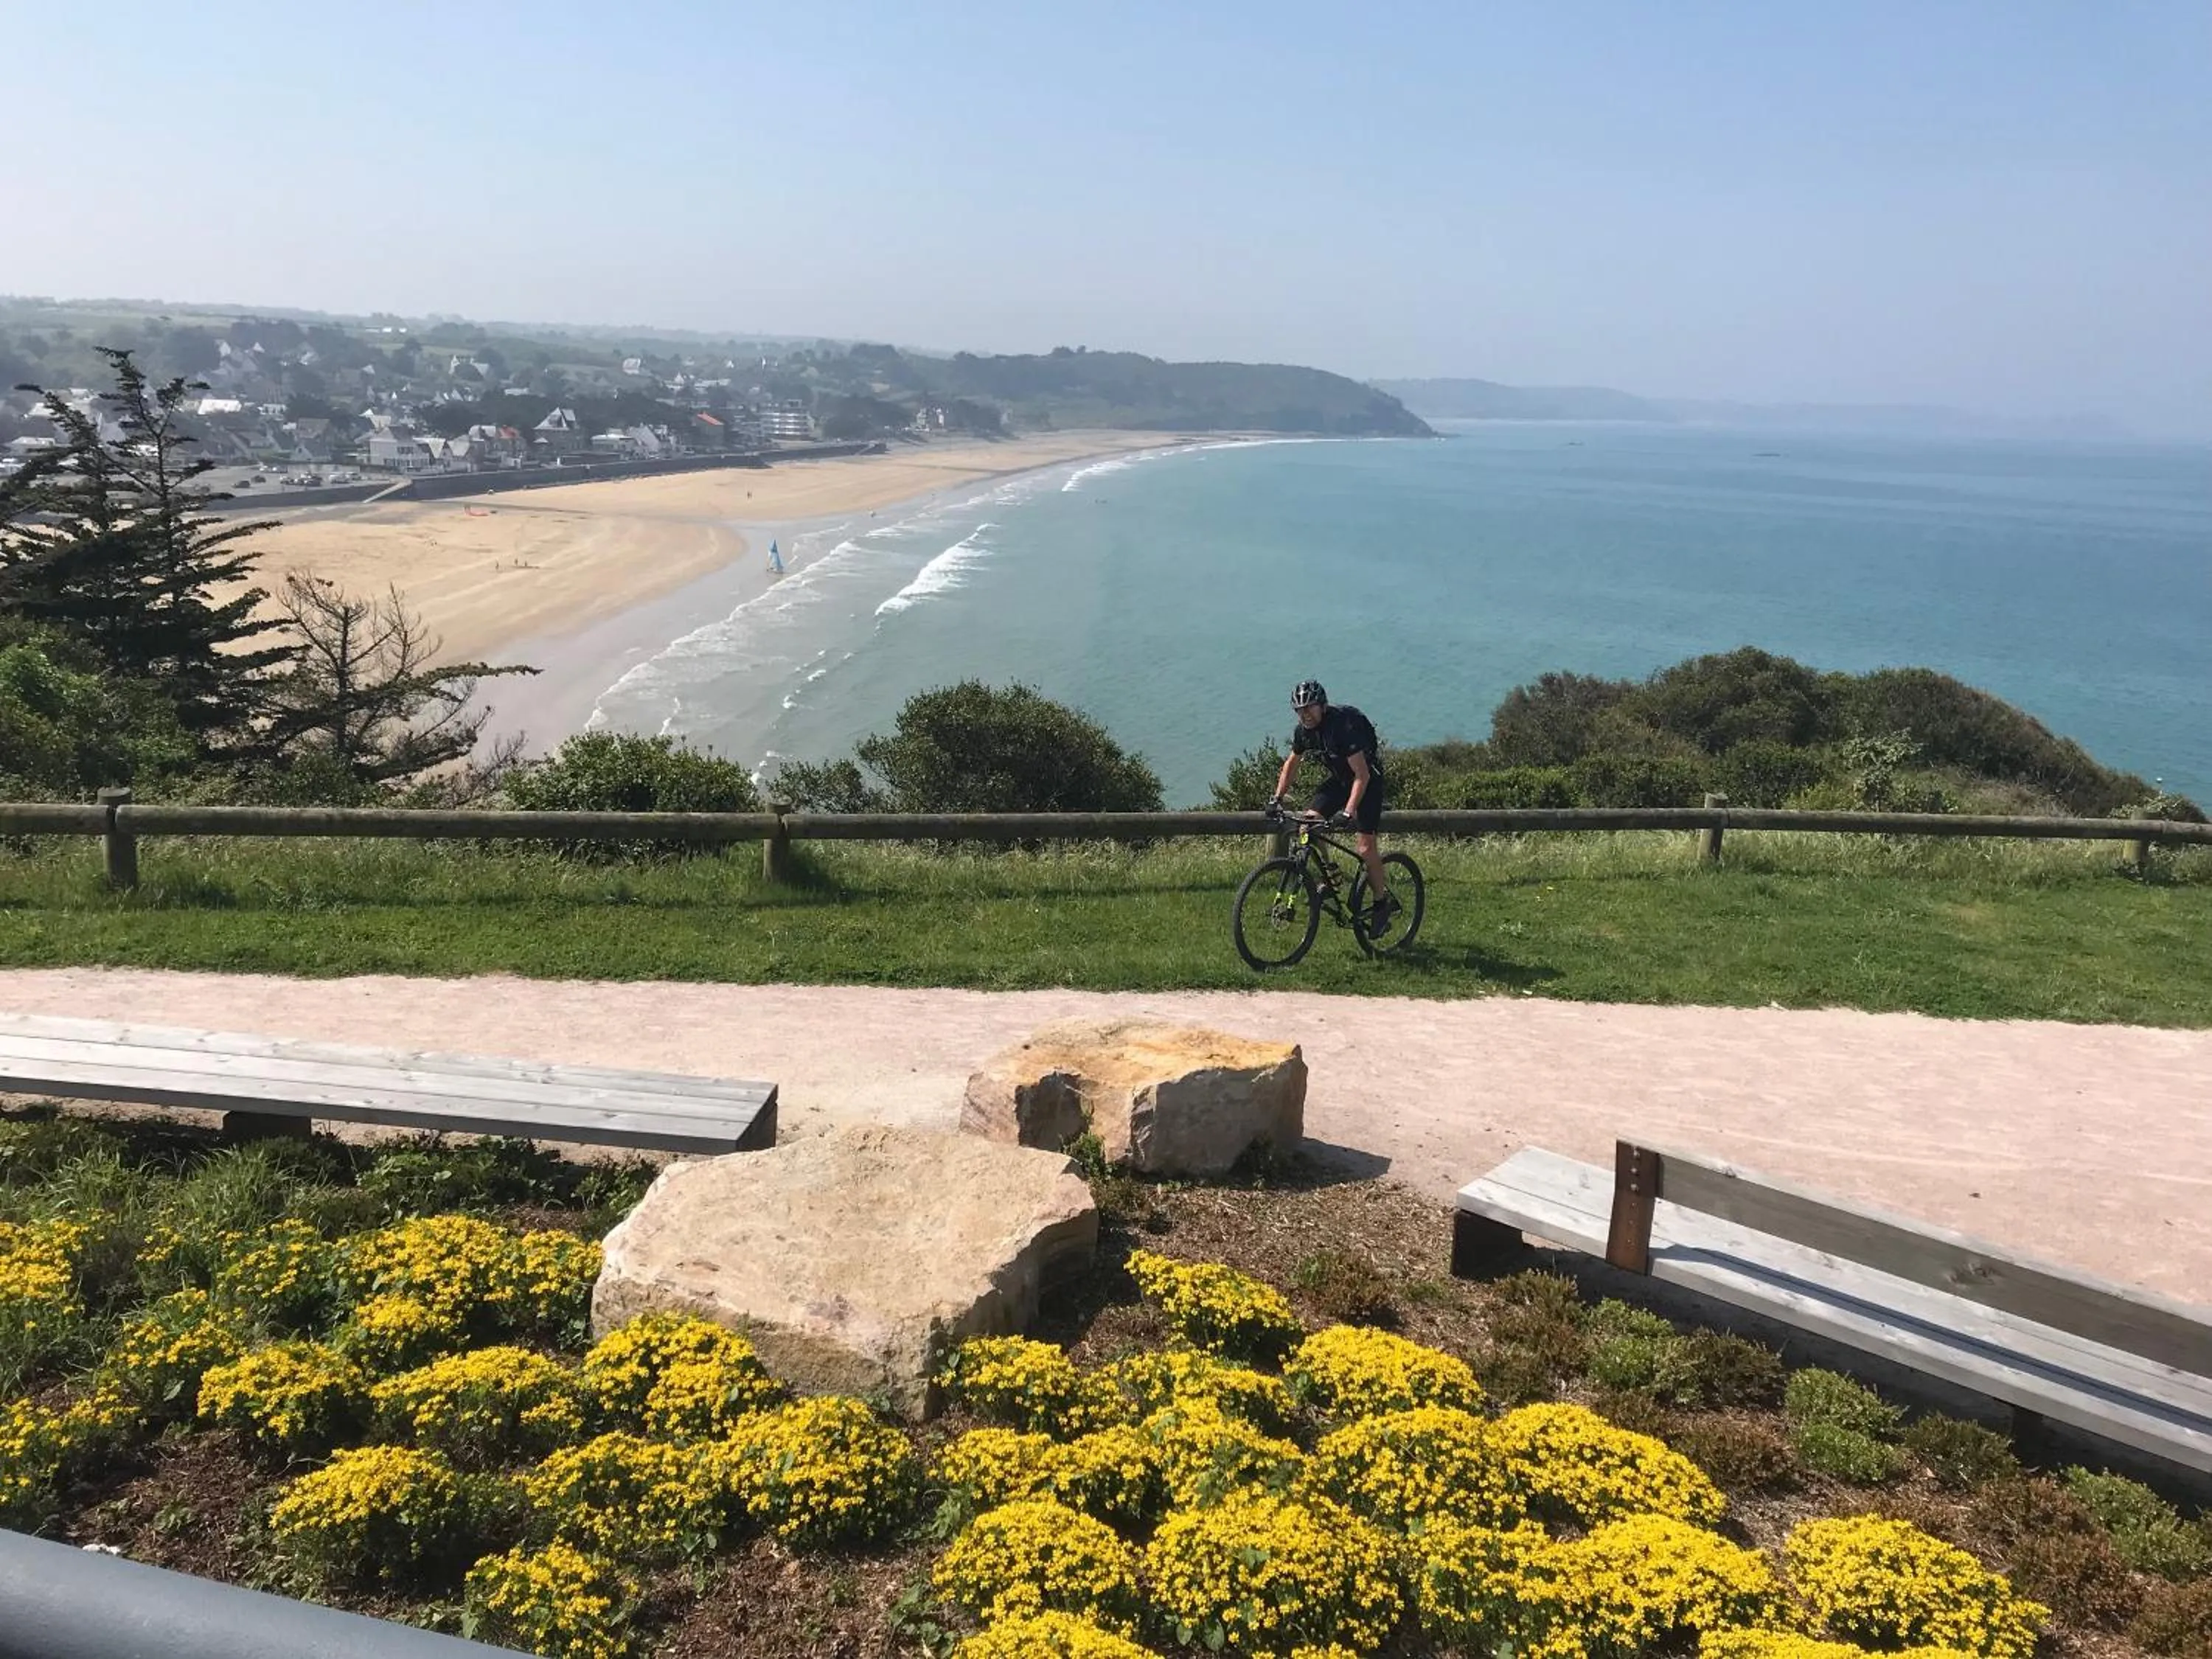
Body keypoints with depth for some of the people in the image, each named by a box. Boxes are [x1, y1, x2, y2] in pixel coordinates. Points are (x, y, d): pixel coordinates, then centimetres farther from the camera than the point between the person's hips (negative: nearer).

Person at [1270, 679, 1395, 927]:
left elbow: (1362, 775, -33)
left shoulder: (1343, 726, -31)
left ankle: (1383, 902, 6)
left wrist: (1348, 811, -42)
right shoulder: (1303, 730, -9)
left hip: (1367, 780, -7)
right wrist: (1278, 798, -1)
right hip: (1339, 778, 7)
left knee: (1366, 848, -12)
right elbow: (1291, 763, 8)